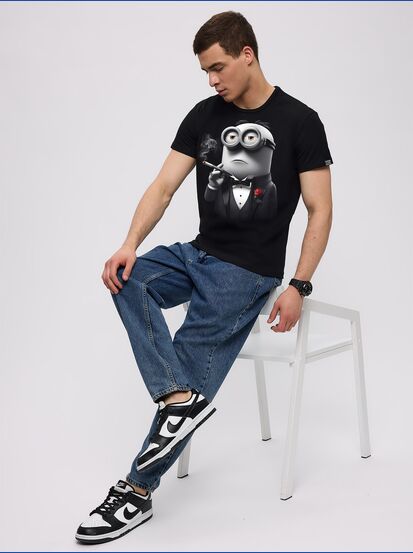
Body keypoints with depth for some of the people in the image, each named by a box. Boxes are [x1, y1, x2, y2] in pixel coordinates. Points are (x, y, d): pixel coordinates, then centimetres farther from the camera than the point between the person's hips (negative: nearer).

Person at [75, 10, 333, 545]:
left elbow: (320, 211, -8)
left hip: (249, 271, -6)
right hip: (197, 253, 6)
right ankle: (182, 399, -25)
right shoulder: (203, 116, 5)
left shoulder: (298, 122, -9)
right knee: (126, 280, -21)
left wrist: (298, 287, -16)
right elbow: (164, 186, -2)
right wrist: (130, 245, -20)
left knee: (190, 366, -11)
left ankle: (136, 492, 2)